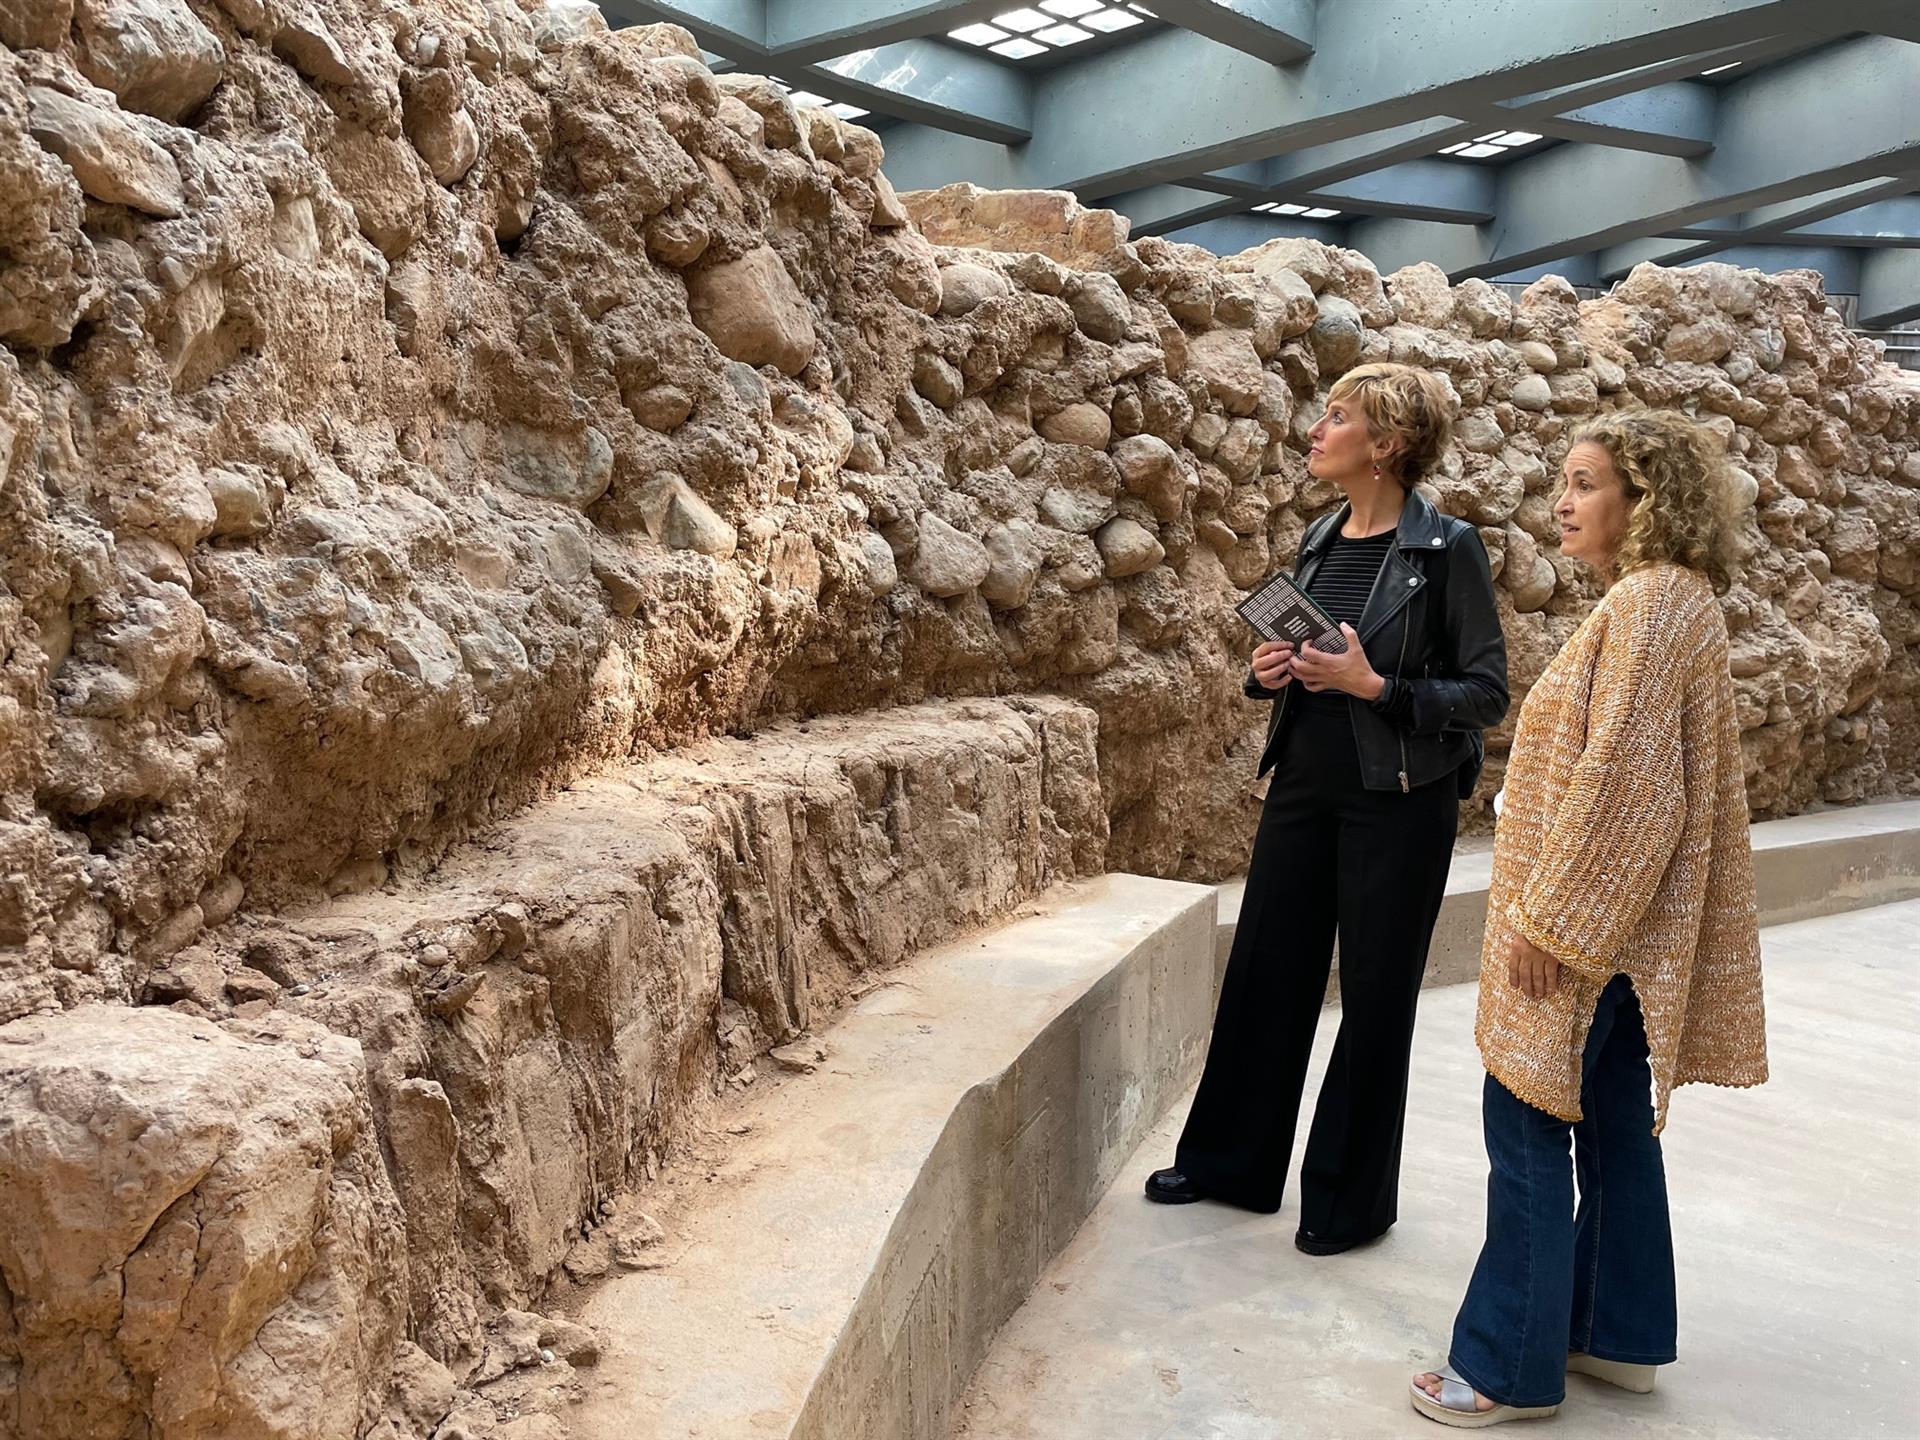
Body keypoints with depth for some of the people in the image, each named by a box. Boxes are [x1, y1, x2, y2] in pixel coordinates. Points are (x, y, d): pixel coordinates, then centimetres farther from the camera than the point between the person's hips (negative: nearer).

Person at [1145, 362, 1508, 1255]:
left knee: (1375, 996, 6)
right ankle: (1230, 1159, 31)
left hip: (1397, 803, -6)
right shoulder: (1319, 541, 8)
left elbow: (1486, 693, -11)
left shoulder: (1446, 550, -11)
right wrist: (1268, 673, -2)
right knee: (1265, 971, 13)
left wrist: (1377, 686, -22)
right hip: (1303, 787, 6)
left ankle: (1352, 1198, 22)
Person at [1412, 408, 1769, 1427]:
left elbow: (1618, 781, -23)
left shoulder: (1646, 602, -18)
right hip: (1629, 926, 10)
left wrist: (1551, 919, -20)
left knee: (1528, 1126, -2)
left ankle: (1512, 1367, 7)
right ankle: (1619, 1334, 28)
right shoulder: (1669, 599, 13)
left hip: (1588, 919, -10)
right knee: (1615, 1124, 16)